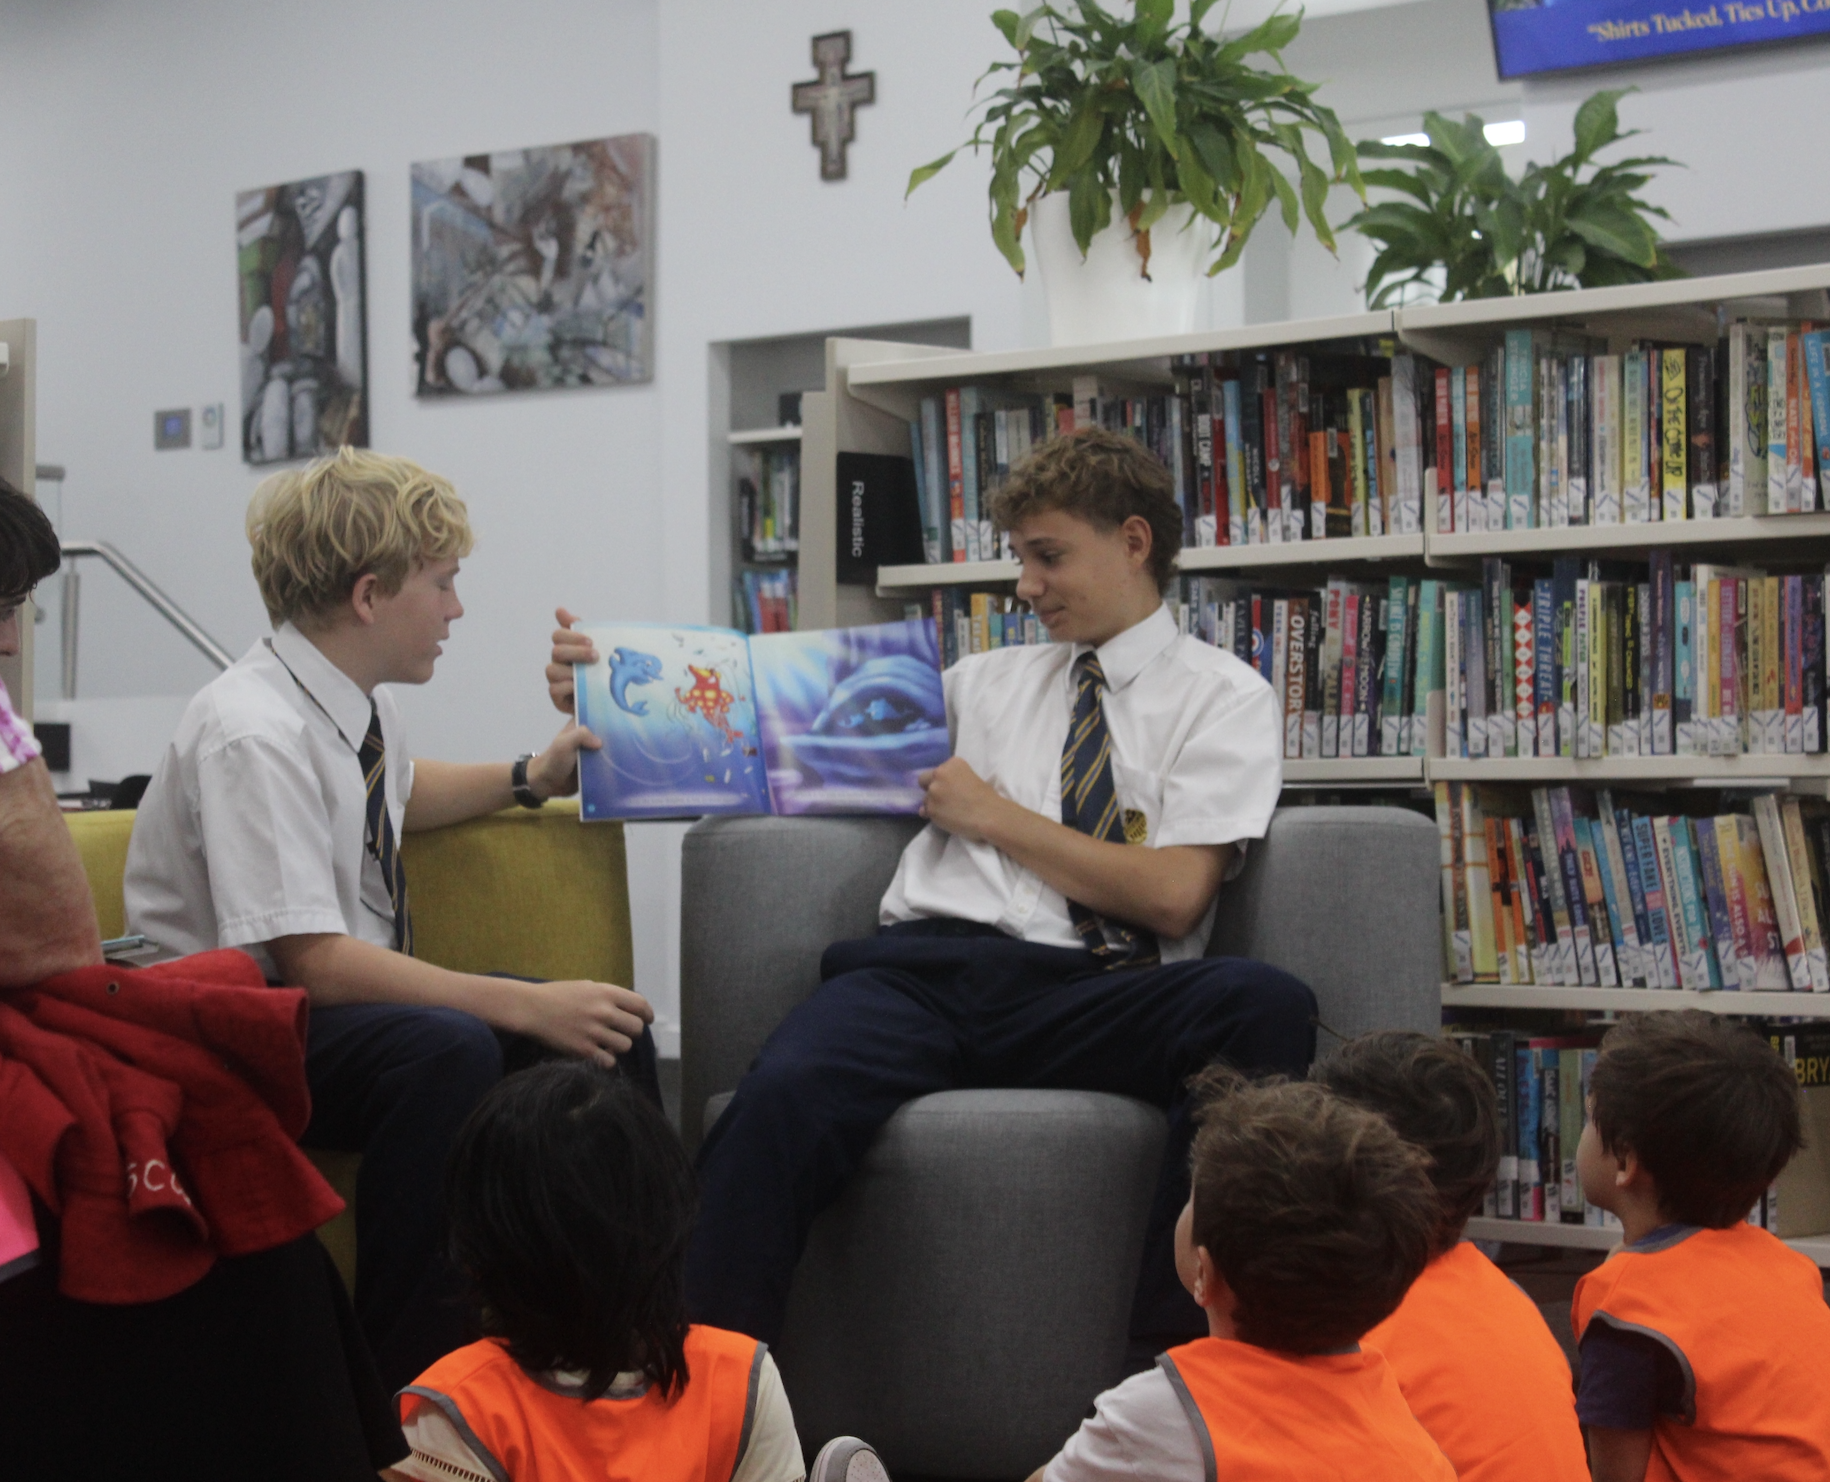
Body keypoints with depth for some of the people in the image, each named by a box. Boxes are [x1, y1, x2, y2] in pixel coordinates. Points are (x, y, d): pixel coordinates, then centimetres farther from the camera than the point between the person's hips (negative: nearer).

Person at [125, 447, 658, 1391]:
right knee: (448, 1049, -36)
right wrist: (526, 1005, -30)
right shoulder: (255, 734, -23)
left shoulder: (362, 701, 4)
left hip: (353, 998, 9)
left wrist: (532, 777, 13)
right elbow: (314, 961, -28)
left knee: (608, 1031, -8)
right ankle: (409, 1381, -25)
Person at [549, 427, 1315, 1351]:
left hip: (1091, 997, -2)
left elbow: (1172, 895, 1)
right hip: (928, 965, 2)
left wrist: (994, 816, 6)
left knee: (1265, 1005, -35)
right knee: (786, 1093, -33)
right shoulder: (988, 684, 29)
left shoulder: (1223, 697, 15)